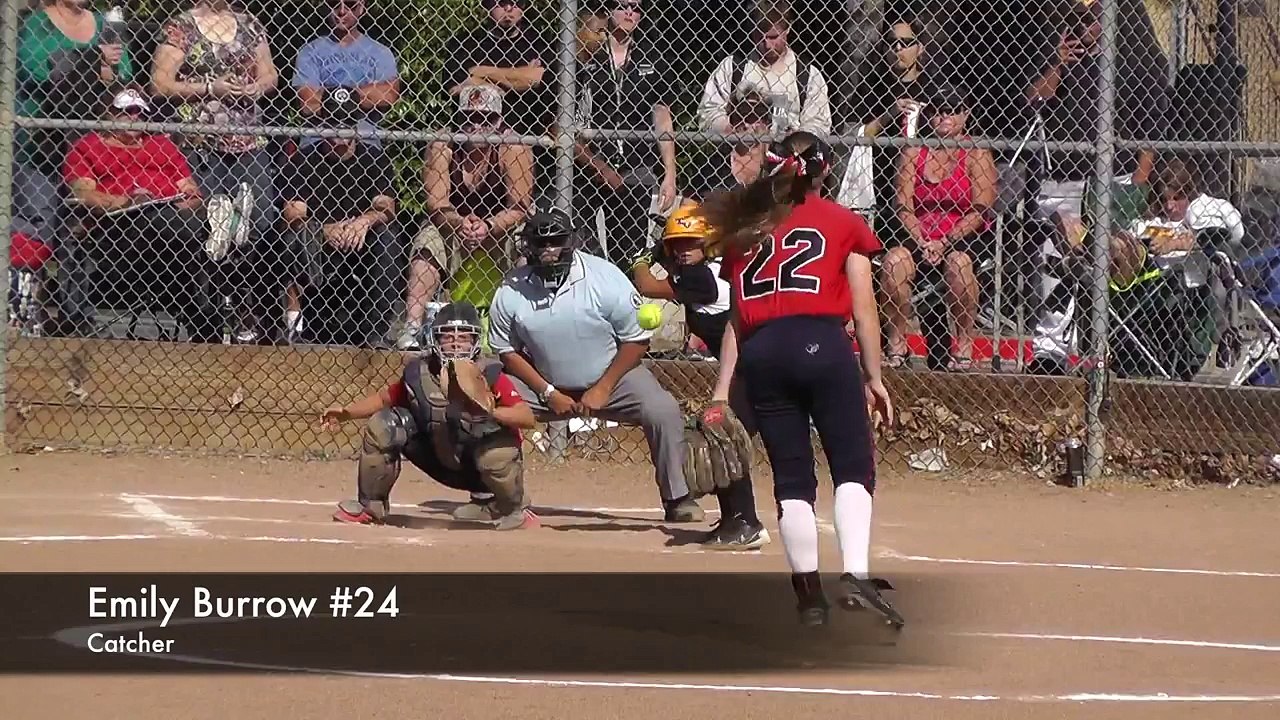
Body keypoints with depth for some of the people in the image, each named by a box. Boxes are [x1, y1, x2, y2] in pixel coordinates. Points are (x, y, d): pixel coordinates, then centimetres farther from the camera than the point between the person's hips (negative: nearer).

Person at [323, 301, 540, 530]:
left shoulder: (490, 376, -22)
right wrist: (346, 413, -9)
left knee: (497, 455, -40)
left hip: (481, 467, -4)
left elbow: (527, 417, -31)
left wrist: (490, 411, -47)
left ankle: (515, 510, -4)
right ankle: (370, 506, 9)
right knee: (383, 425, -10)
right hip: (442, 465, 4)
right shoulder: (418, 374, -11)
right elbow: (384, 399, 5)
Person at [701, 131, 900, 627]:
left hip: (759, 355, 3)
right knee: (853, 466, -1)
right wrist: (873, 377, 11)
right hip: (823, 344, -3)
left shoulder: (746, 230, 22)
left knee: (792, 477, 8)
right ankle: (856, 576, -20)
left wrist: (722, 388, 17)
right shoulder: (843, 223, 13)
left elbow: (737, 319, 18)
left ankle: (808, 592, 5)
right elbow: (863, 309, 8)